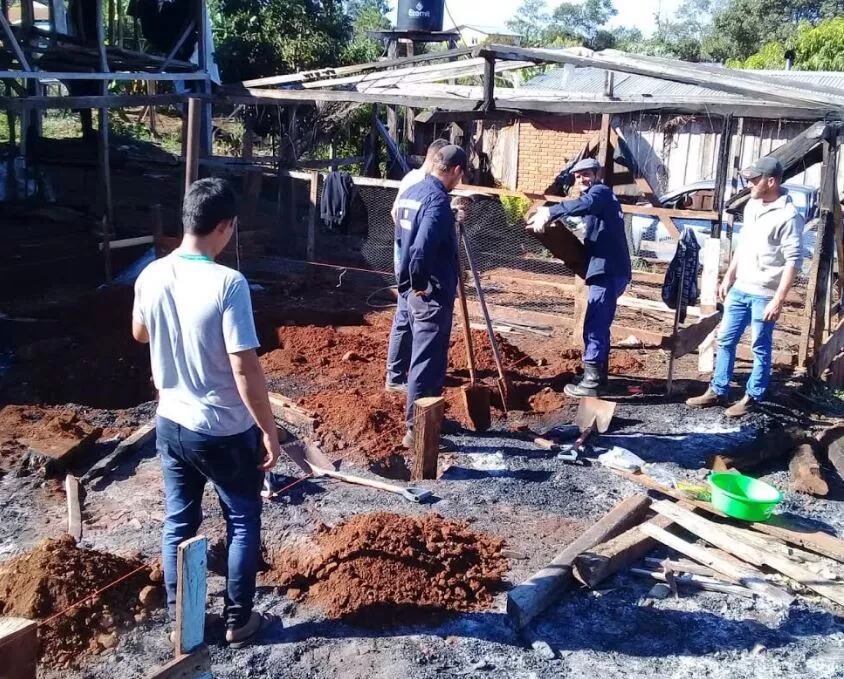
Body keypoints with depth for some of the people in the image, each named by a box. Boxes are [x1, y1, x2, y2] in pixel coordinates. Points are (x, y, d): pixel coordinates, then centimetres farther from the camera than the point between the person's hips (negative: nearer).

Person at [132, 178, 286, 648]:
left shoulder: (151, 276, -5)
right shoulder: (228, 284, -24)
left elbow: (140, 334, 14)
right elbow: (245, 369, -24)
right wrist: (270, 431, -15)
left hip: (171, 423, 6)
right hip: (225, 431, -5)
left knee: (178, 521, 18)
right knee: (244, 521, 15)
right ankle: (239, 619, 25)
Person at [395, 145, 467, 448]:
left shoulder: (411, 192, 10)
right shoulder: (438, 200, -20)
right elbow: (423, 247, -32)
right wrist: (418, 282, -19)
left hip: (414, 291, 10)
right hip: (432, 294, -10)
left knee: (424, 359, 20)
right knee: (427, 363, -1)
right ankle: (417, 429, 7)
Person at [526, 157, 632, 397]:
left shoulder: (601, 191, -4)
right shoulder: (600, 199, 26)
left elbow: (585, 204, -30)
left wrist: (549, 212, -35)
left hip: (607, 271, -11)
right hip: (610, 270, 11)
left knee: (594, 327, -9)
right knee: (599, 326, 18)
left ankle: (591, 382, -6)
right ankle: (599, 375, 27)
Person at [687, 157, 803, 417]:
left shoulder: (788, 216, -17)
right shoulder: (752, 205, 7)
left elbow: (793, 261, -18)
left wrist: (778, 300, -21)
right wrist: (728, 277, 19)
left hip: (763, 295, -8)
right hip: (739, 289, 8)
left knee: (761, 349, 6)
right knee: (725, 341, 13)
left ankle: (752, 398, 18)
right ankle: (717, 391, 24)